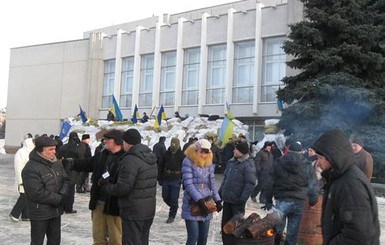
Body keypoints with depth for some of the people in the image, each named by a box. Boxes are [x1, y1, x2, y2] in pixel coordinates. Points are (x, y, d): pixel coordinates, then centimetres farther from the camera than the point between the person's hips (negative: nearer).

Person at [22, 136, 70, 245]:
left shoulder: (57, 163, 5)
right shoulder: (31, 168, -19)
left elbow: (66, 180, 8)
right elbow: (37, 193, -24)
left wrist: (62, 194, -13)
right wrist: (59, 199, -16)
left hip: (56, 210, 7)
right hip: (39, 213, -7)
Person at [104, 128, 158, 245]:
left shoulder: (130, 160, -20)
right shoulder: (151, 158, 10)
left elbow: (122, 188, -23)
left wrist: (107, 185, -5)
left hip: (133, 213, -9)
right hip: (149, 210, 9)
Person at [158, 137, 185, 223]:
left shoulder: (181, 155, -4)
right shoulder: (166, 153, 2)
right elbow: (160, 166, 9)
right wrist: (160, 178, 6)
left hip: (176, 180, -3)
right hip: (166, 179, 4)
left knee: (174, 199, -1)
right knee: (165, 197, 10)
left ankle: (172, 216, 12)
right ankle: (174, 207, 36)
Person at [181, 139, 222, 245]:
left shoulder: (209, 163, 8)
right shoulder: (188, 161, -9)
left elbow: (212, 183, 9)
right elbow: (188, 184, -15)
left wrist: (217, 200, -1)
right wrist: (199, 200, -21)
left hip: (206, 203, 6)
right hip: (192, 205, -5)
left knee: (203, 236, 10)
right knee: (193, 236, -7)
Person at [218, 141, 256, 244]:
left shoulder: (248, 165, -14)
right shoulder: (231, 162, 9)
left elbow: (250, 184, -18)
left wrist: (242, 200, -22)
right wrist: (220, 192, 14)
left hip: (237, 201, -7)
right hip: (227, 199, 7)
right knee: (225, 224, 13)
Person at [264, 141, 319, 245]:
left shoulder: (278, 163, 2)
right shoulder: (308, 166, 1)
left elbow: (270, 184, 2)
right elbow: (313, 186, 1)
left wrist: (269, 201, 9)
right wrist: (312, 201, 14)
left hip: (282, 201, -1)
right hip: (299, 203, 1)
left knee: (277, 229, 9)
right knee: (292, 233, 9)